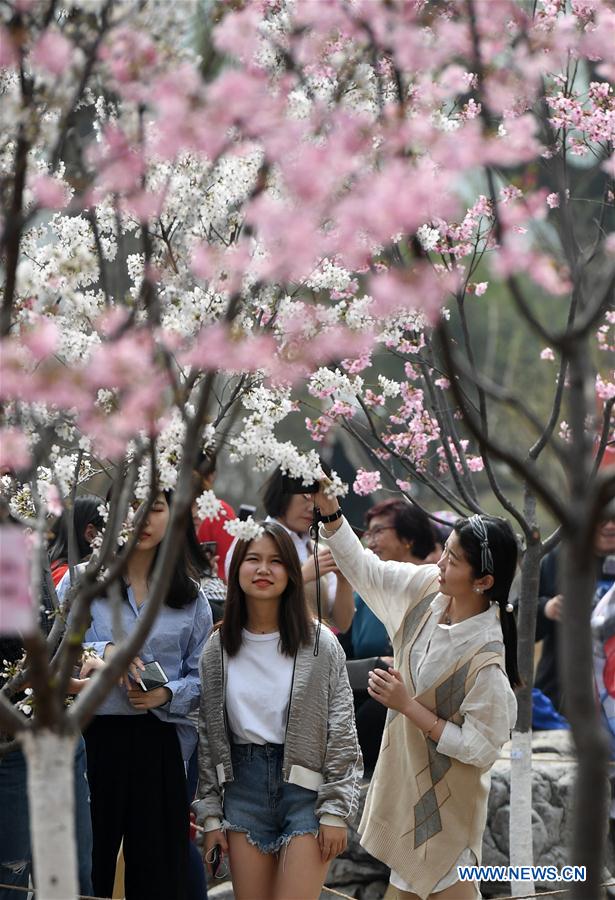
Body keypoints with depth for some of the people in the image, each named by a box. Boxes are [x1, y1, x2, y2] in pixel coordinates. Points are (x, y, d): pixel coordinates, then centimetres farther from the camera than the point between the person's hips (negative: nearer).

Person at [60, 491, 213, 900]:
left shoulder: (191, 597, 11)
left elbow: (204, 676, 7)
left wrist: (168, 694, -11)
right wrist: (102, 651, -16)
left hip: (161, 745, 1)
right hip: (93, 738, -1)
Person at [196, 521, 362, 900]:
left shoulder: (320, 644, -3)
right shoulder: (219, 647, 6)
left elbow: (342, 735, -3)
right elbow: (208, 734, 9)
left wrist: (335, 811, -7)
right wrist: (211, 815, 6)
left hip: (306, 787, -3)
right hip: (243, 786, 3)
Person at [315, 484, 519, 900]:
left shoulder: (486, 660, -33)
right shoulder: (430, 588, -14)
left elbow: (479, 748, -26)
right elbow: (366, 570, -1)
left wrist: (407, 705, -26)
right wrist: (329, 510, -14)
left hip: (445, 792, -7)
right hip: (407, 768, 8)